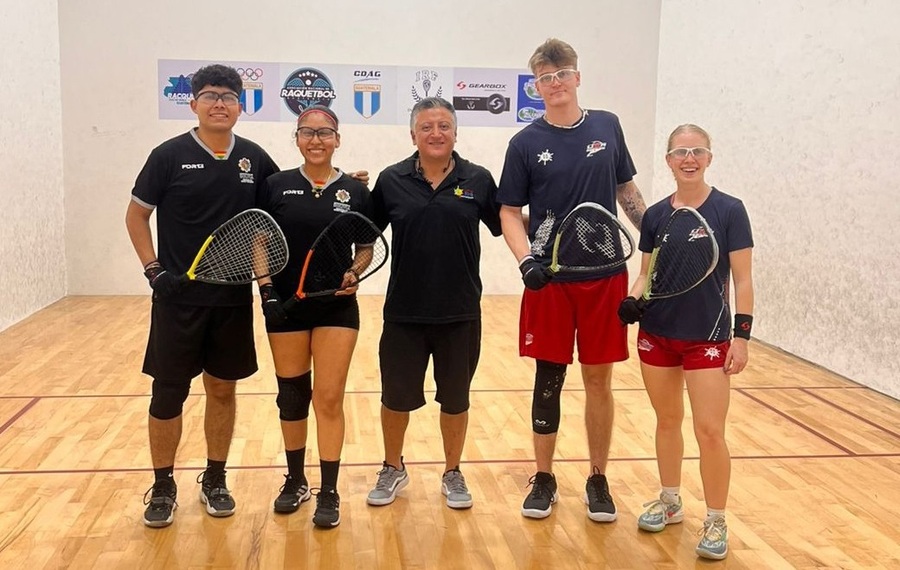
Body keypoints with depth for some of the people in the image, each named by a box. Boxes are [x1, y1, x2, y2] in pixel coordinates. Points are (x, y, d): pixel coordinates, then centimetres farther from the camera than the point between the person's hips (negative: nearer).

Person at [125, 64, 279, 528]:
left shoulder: (254, 158, 3)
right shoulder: (170, 155, -4)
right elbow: (136, 215, 1)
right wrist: (153, 268, -9)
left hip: (234, 298, 3)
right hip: (178, 298, -2)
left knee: (223, 390, 11)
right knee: (168, 394, 3)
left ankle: (214, 480, 26)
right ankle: (162, 488, 18)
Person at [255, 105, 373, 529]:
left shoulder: (355, 191, 0)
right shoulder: (276, 186, 0)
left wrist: (355, 273, -10)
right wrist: (266, 287, -10)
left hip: (337, 306, -1)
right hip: (286, 305, 1)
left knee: (329, 398, -2)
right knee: (291, 396, 11)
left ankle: (329, 493, 9)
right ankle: (295, 481, 29)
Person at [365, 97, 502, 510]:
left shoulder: (478, 180, -1)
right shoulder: (391, 180, -1)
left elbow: (505, 224, 8)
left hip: (460, 313, 0)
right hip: (403, 312, 0)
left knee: (455, 399, 12)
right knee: (395, 397, 11)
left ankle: (452, 473, 32)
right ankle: (393, 469, 34)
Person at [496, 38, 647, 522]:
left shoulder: (607, 127, 6)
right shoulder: (526, 143, 0)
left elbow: (627, 191, 15)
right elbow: (510, 212, 1)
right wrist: (525, 258, -16)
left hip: (605, 276, 2)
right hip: (550, 280, -1)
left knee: (598, 379, 8)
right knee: (549, 379, 6)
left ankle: (598, 480, 22)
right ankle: (544, 479, 21)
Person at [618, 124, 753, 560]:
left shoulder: (729, 211, -7)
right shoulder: (655, 215, 3)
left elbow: (742, 280, -6)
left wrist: (742, 335, -12)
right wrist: (633, 299, -10)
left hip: (707, 336, -4)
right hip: (656, 333, 4)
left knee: (709, 430, -3)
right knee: (667, 420, 15)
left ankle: (716, 522, 13)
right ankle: (670, 502, 33)